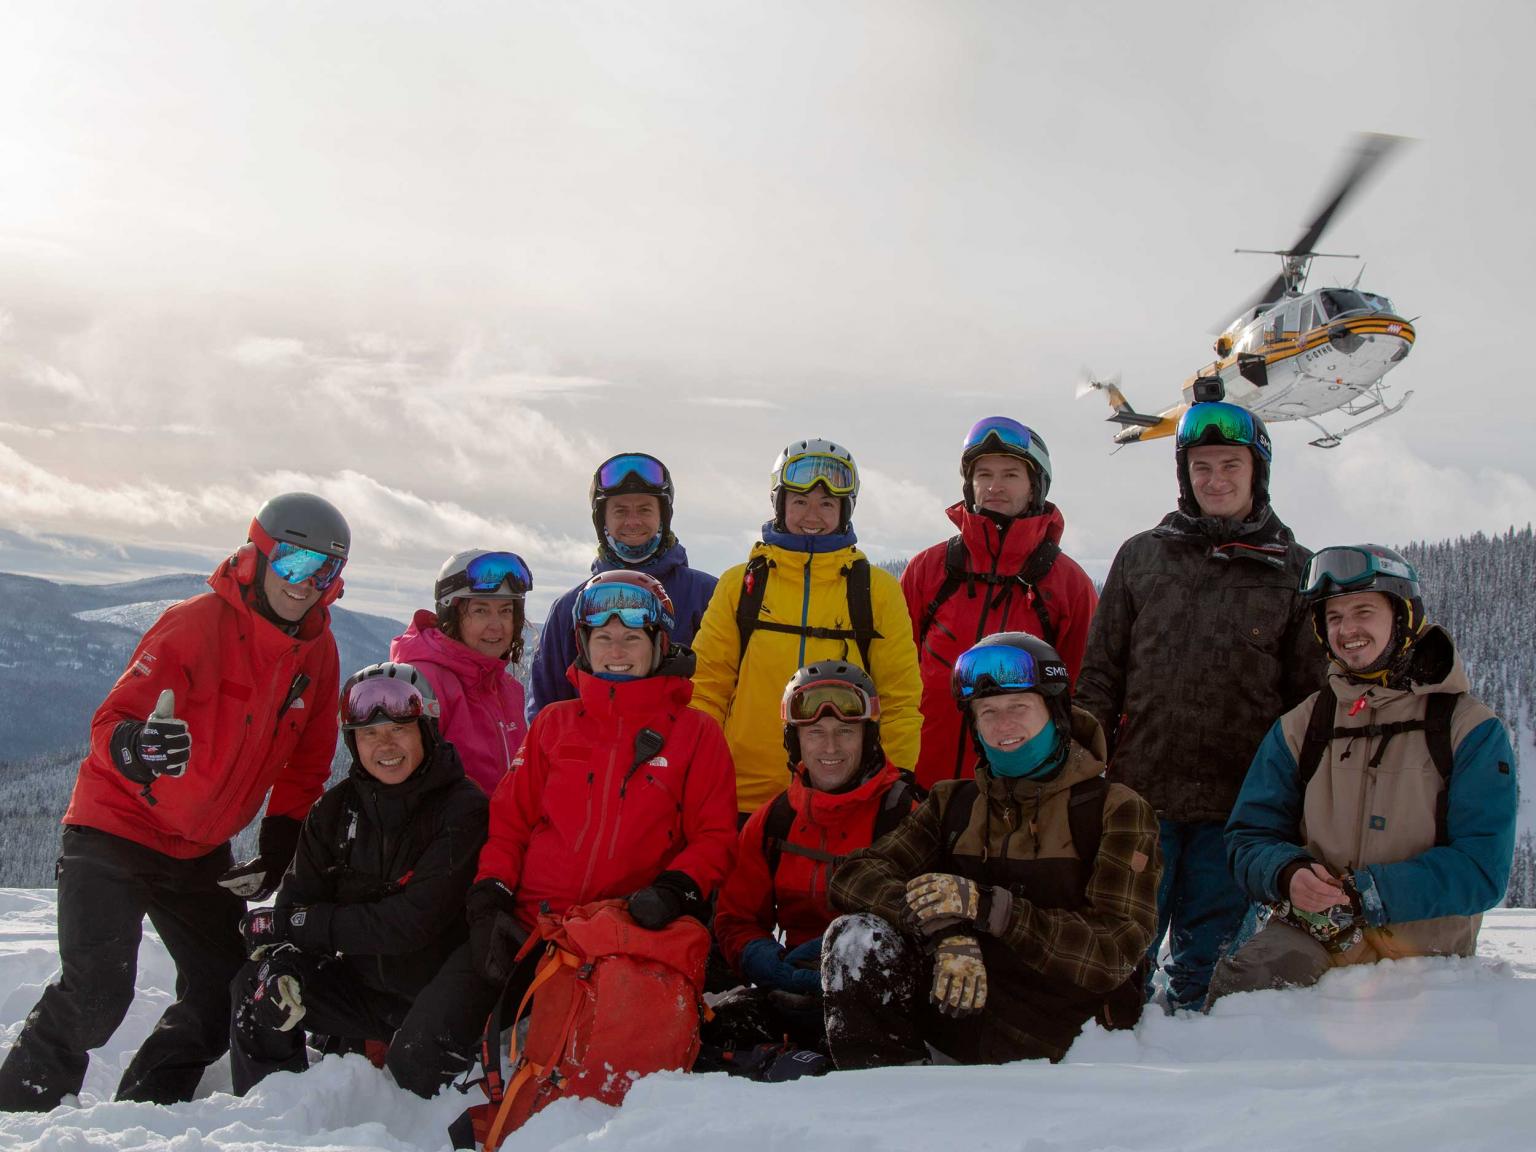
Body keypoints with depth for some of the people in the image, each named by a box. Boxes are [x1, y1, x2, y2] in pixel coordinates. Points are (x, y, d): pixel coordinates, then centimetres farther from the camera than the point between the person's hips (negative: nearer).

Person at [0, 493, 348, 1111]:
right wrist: (135, 747, -47)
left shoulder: (317, 652, 1)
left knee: (227, 990, 6)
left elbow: (307, 764, 11)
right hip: (117, 825, -7)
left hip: (201, 851, 7)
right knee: (95, 992, -17)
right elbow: (112, 720, -24)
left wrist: (278, 850, 2)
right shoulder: (196, 622, -18)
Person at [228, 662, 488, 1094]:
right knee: (258, 987, -14)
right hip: (362, 985, 5)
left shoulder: (463, 809, -14)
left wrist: (291, 924, -16)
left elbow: (413, 923, -20)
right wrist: (279, 958, -25)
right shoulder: (336, 809, 5)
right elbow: (297, 896, -1)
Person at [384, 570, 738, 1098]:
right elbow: (508, 820, 14)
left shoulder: (695, 733, 9)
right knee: (420, 1058, -12)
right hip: (525, 930, 2)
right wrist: (489, 901, -1)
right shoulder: (553, 723, 17)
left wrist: (675, 890, -15)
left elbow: (715, 836, 5)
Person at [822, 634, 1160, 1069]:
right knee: (858, 938, -23)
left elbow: (1112, 951, -9)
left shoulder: (1115, 811, 4)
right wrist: (946, 930, -20)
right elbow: (854, 876, 1)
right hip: (962, 1006, 5)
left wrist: (984, 907, -20)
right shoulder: (953, 805, 16)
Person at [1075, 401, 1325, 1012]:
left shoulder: (1294, 570, 6)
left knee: (1205, 961, 6)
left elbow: (1313, 695, 6)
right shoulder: (1141, 555, 9)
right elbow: (1100, 672, 9)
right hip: (1139, 795, 1)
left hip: (1237, 803, -1)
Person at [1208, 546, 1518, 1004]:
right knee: (1239, 983, -31)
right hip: (1310, 935, 1)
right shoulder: (1300, 727, 11)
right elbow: (1250, 838, 10)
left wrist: (1366, 895, -19)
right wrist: (1288, 875, -15)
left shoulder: (1470, 730, 1)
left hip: (1425, 953, 0)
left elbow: (1481, 867, -8)